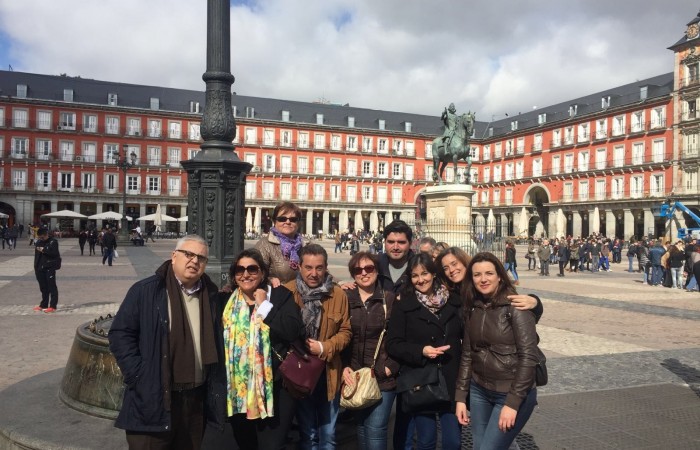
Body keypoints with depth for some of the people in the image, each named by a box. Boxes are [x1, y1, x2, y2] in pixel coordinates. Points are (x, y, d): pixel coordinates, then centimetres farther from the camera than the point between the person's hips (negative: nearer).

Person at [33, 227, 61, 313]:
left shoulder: (53, 242, -6)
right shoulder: (38, 242, 13)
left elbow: (55, 252, -21)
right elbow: (36, 255, 18)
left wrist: (44, 250, -18)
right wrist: (36, 267, 15)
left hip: (50, 267, -7)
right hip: (40, 267, 7)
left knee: (52, 287, -6)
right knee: (43, 287, 14)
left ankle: (53, 306, -5)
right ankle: (43, 305, 25)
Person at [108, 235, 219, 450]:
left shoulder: (211, 295, 6)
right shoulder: (145, 290, -8)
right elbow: (120, 333, -8)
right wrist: (138, 375, -14)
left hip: (196, 397, 5)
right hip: (153, 398, -4)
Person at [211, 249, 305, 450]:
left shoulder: (281, 296, -3)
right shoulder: (225, 301, 7)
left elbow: (295, 331, -17)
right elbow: (217, 339, 10)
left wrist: (265, 306, -15)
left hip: (274, 388, -4)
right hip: (236, 389, 4)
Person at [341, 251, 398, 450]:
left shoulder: (390, 299, -1)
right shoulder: (345, 299, 2)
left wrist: (391, 367, -8)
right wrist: (343, 367, -6)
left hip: (383, 378, -2)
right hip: (354, 377, 2)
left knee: (376, 429, -6)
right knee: (361, 427, 14)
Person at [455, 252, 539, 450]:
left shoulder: (516, 306, -13)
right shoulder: (473, 309, 4)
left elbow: (528, 356, -16)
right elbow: (467, 355, 9)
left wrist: (513, 402, -18)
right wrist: (460, 397, 5)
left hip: (512, 394, -6)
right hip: (479, 391, 6)